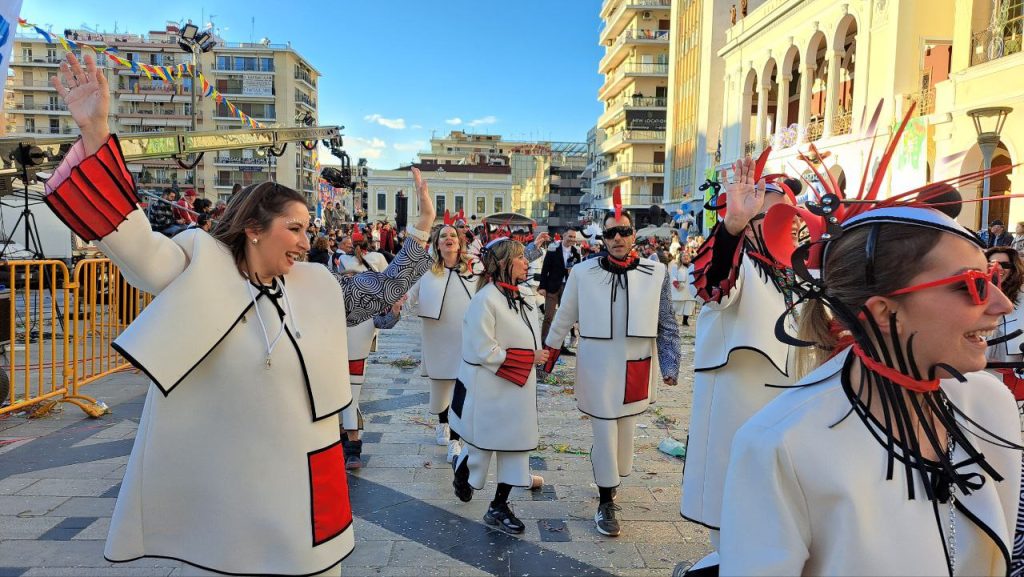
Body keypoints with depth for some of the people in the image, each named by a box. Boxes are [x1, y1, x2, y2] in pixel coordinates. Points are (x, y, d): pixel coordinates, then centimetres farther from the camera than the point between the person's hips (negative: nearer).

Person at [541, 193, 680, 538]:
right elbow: (564, 317, 6)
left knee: (625, 430, 14)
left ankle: (609, 472, 43)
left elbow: (667, 325, 4)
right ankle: (606, 503, 19)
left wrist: (670, 364, 1)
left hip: (636, 367, 2)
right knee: (605, 432, 4)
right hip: (597, 366, -2)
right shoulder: (583, 272, -5)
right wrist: (549, 350, 12)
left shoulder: (656, 273, -2)